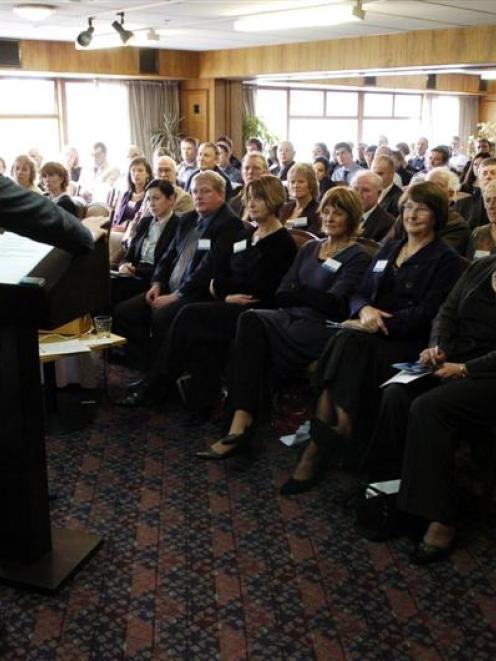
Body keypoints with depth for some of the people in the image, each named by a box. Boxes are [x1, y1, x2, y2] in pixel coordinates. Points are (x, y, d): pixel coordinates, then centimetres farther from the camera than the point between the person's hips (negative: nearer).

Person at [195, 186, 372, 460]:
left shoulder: (357, 257, 3)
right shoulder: (309, 248, 21)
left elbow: (335, 302, -10)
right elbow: (281, 292, 11)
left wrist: (295, 292, -6)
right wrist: (315, 298, -6)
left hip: (323, 328, -5)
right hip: (293, 317, 6)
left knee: (256, 329, -28)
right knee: (251, 319, -27)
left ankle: (241, 424, -27)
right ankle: (241, 421, -34)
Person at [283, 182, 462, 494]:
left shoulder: (445, 259, 3)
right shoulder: (388, 250, 23)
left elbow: (428, 312, -8)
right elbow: (361, 293, 17)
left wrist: (381, 323, -17)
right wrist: (365, 309, -8)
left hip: (409, 341, -5)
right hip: (374, 333, 5)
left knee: (348, 345, -32)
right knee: (345, 344, -30)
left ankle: (317, 449, -31)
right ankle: (340, 436, -31)